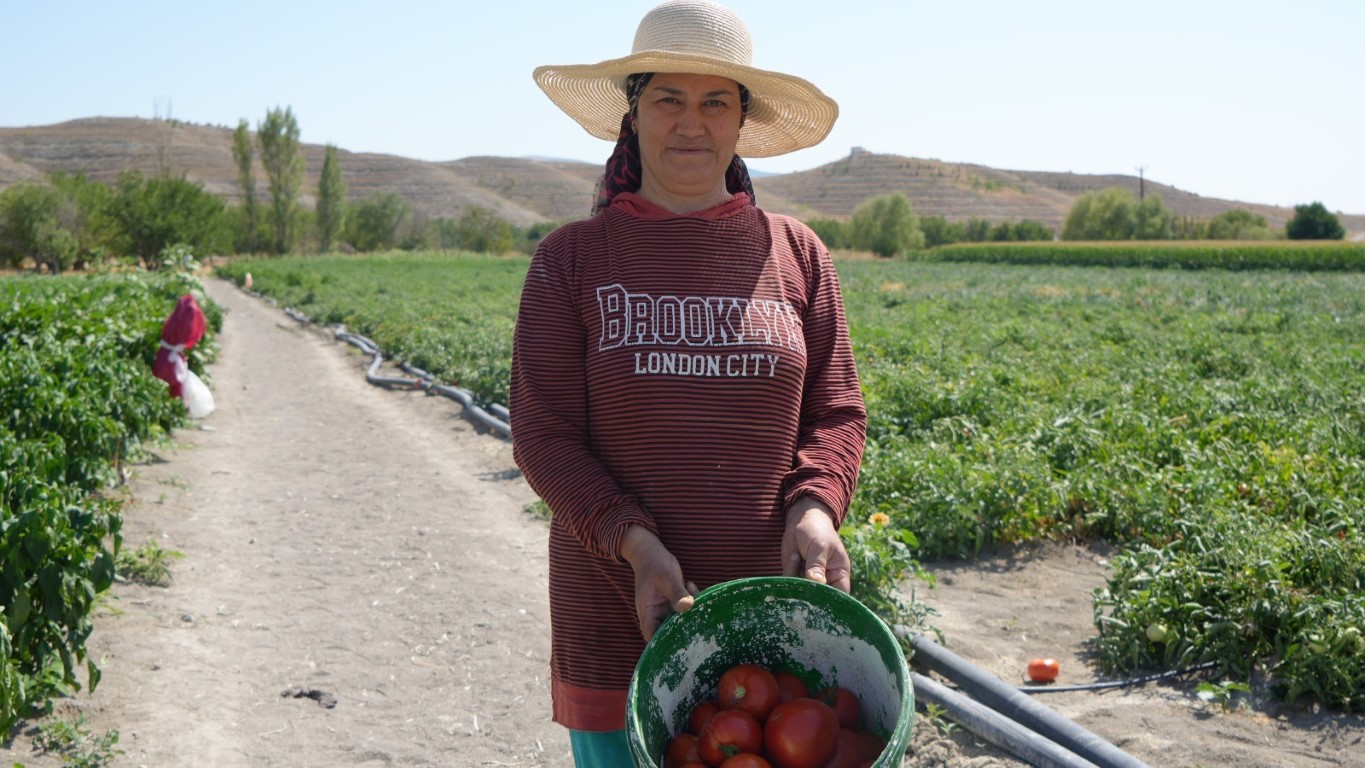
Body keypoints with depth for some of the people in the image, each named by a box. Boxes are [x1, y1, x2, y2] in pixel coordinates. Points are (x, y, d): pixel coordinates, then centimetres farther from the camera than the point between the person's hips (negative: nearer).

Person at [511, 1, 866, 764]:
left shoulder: (798, 254, 6)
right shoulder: (572, 259, 1)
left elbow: (838, 415, 6)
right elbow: (543, 436, -4)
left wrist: (815, 509, -14)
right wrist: (636, 545, -18)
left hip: (771, 619, 1)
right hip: (620, 620, -1)